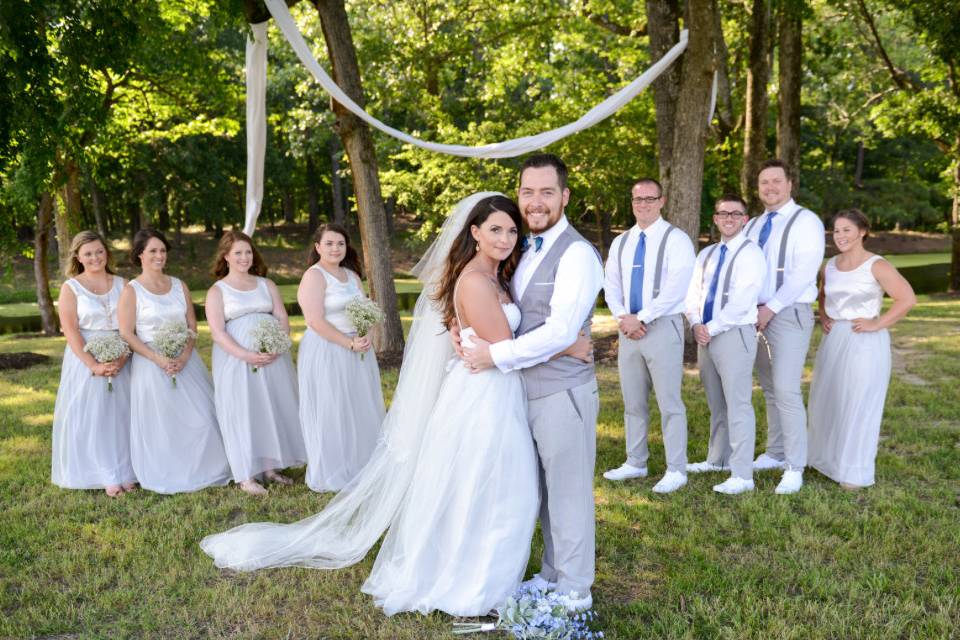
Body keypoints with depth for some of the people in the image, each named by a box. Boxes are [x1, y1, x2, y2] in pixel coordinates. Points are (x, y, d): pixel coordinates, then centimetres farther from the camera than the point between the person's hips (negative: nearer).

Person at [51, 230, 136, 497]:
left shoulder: (121, 284, 6)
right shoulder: (71, 288, -1)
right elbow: (70, 331, -9)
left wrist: (122, 359, -15)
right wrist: (94, 365, -18)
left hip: (121, 359, 2)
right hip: (85, 360, -2)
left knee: (121, 415, 6)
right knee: (91, 417, 1)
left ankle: (125, 473, 15)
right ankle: (106, 477, 9)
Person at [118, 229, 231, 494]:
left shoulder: (179, 286, 9)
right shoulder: (131, 290, -4)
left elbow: (192, 326, 6)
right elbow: (127, 335, -8)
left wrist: (184, 356, -11)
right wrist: (158, 359, -18)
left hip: (185, 361, 4)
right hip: (151, 364, -4)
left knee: (200, 417, 2)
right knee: (160, 423, 0)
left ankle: (203, 471, 18)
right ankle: (166, 478, 16)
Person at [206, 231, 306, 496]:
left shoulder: (267, 285, 13)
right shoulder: (217, 291, 2)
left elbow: (283, 320, 6)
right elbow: (217, 332, -8)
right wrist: (247, 356, -21)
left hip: (273, 358, 4)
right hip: (236, 361, -4)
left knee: (274, 409, 6)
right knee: (242, 412, -3)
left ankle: (270, 467, 18)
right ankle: (246, 476, 3)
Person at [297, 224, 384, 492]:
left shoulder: (352, 275, 12)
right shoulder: (314, 276, -11)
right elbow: (316, 321, -19)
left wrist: (365, 338, -9)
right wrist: (350, 344, -19)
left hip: (358, 351, 8)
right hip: (327, 353, -7)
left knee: (361, 409, 13)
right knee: (332, 412, 0)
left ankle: (360, 467, 27)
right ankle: (333, 474, 14)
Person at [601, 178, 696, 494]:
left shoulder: (676, 240, -5)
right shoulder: (620, 243, 14)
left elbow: (676, 288, -15)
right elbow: (611, 286, 11)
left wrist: (640, 317, -16)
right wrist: (623, 318, -7)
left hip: (663, 327, -6)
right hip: (628, 329, 6)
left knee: (669, 402, -3)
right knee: (633, 402, 12)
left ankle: (676, 470, 5)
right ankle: (635, 463, 23)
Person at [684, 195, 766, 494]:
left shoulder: (750, 254, -7)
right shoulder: (706, 254, 16)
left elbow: (741, 302, -16)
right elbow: (694, 293, 13)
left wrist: (712, 328, -14)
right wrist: (696, 325, -5)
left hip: (735, 335, -7)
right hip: (706, 336, 7)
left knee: (738, 405, -7)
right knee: (716, 404, 16)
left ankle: (741, 476, -4)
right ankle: (718, 459, 29)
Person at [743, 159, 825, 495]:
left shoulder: (805, 221, -6)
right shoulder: (752, 226, 15)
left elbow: (803, 272, -16)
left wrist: (771, 308, -18)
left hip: (789, 314, -7)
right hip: (757, 316, 7)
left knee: (786, 391, -12)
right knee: (770, 390, 13)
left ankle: (794, 468, -6)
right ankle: (776, 453, 23)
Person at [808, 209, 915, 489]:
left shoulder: (876, 266, -10)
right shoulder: (830, 265, 8)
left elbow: (907, 299, -16)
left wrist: (877, 324, -16)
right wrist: (823, 317, 10)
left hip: (864, 343, -6)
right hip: (833, 340, 6)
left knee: (858, 405, 0)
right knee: (827, 401, 12)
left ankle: (856, 471, 12)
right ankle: (828, 458, 29)